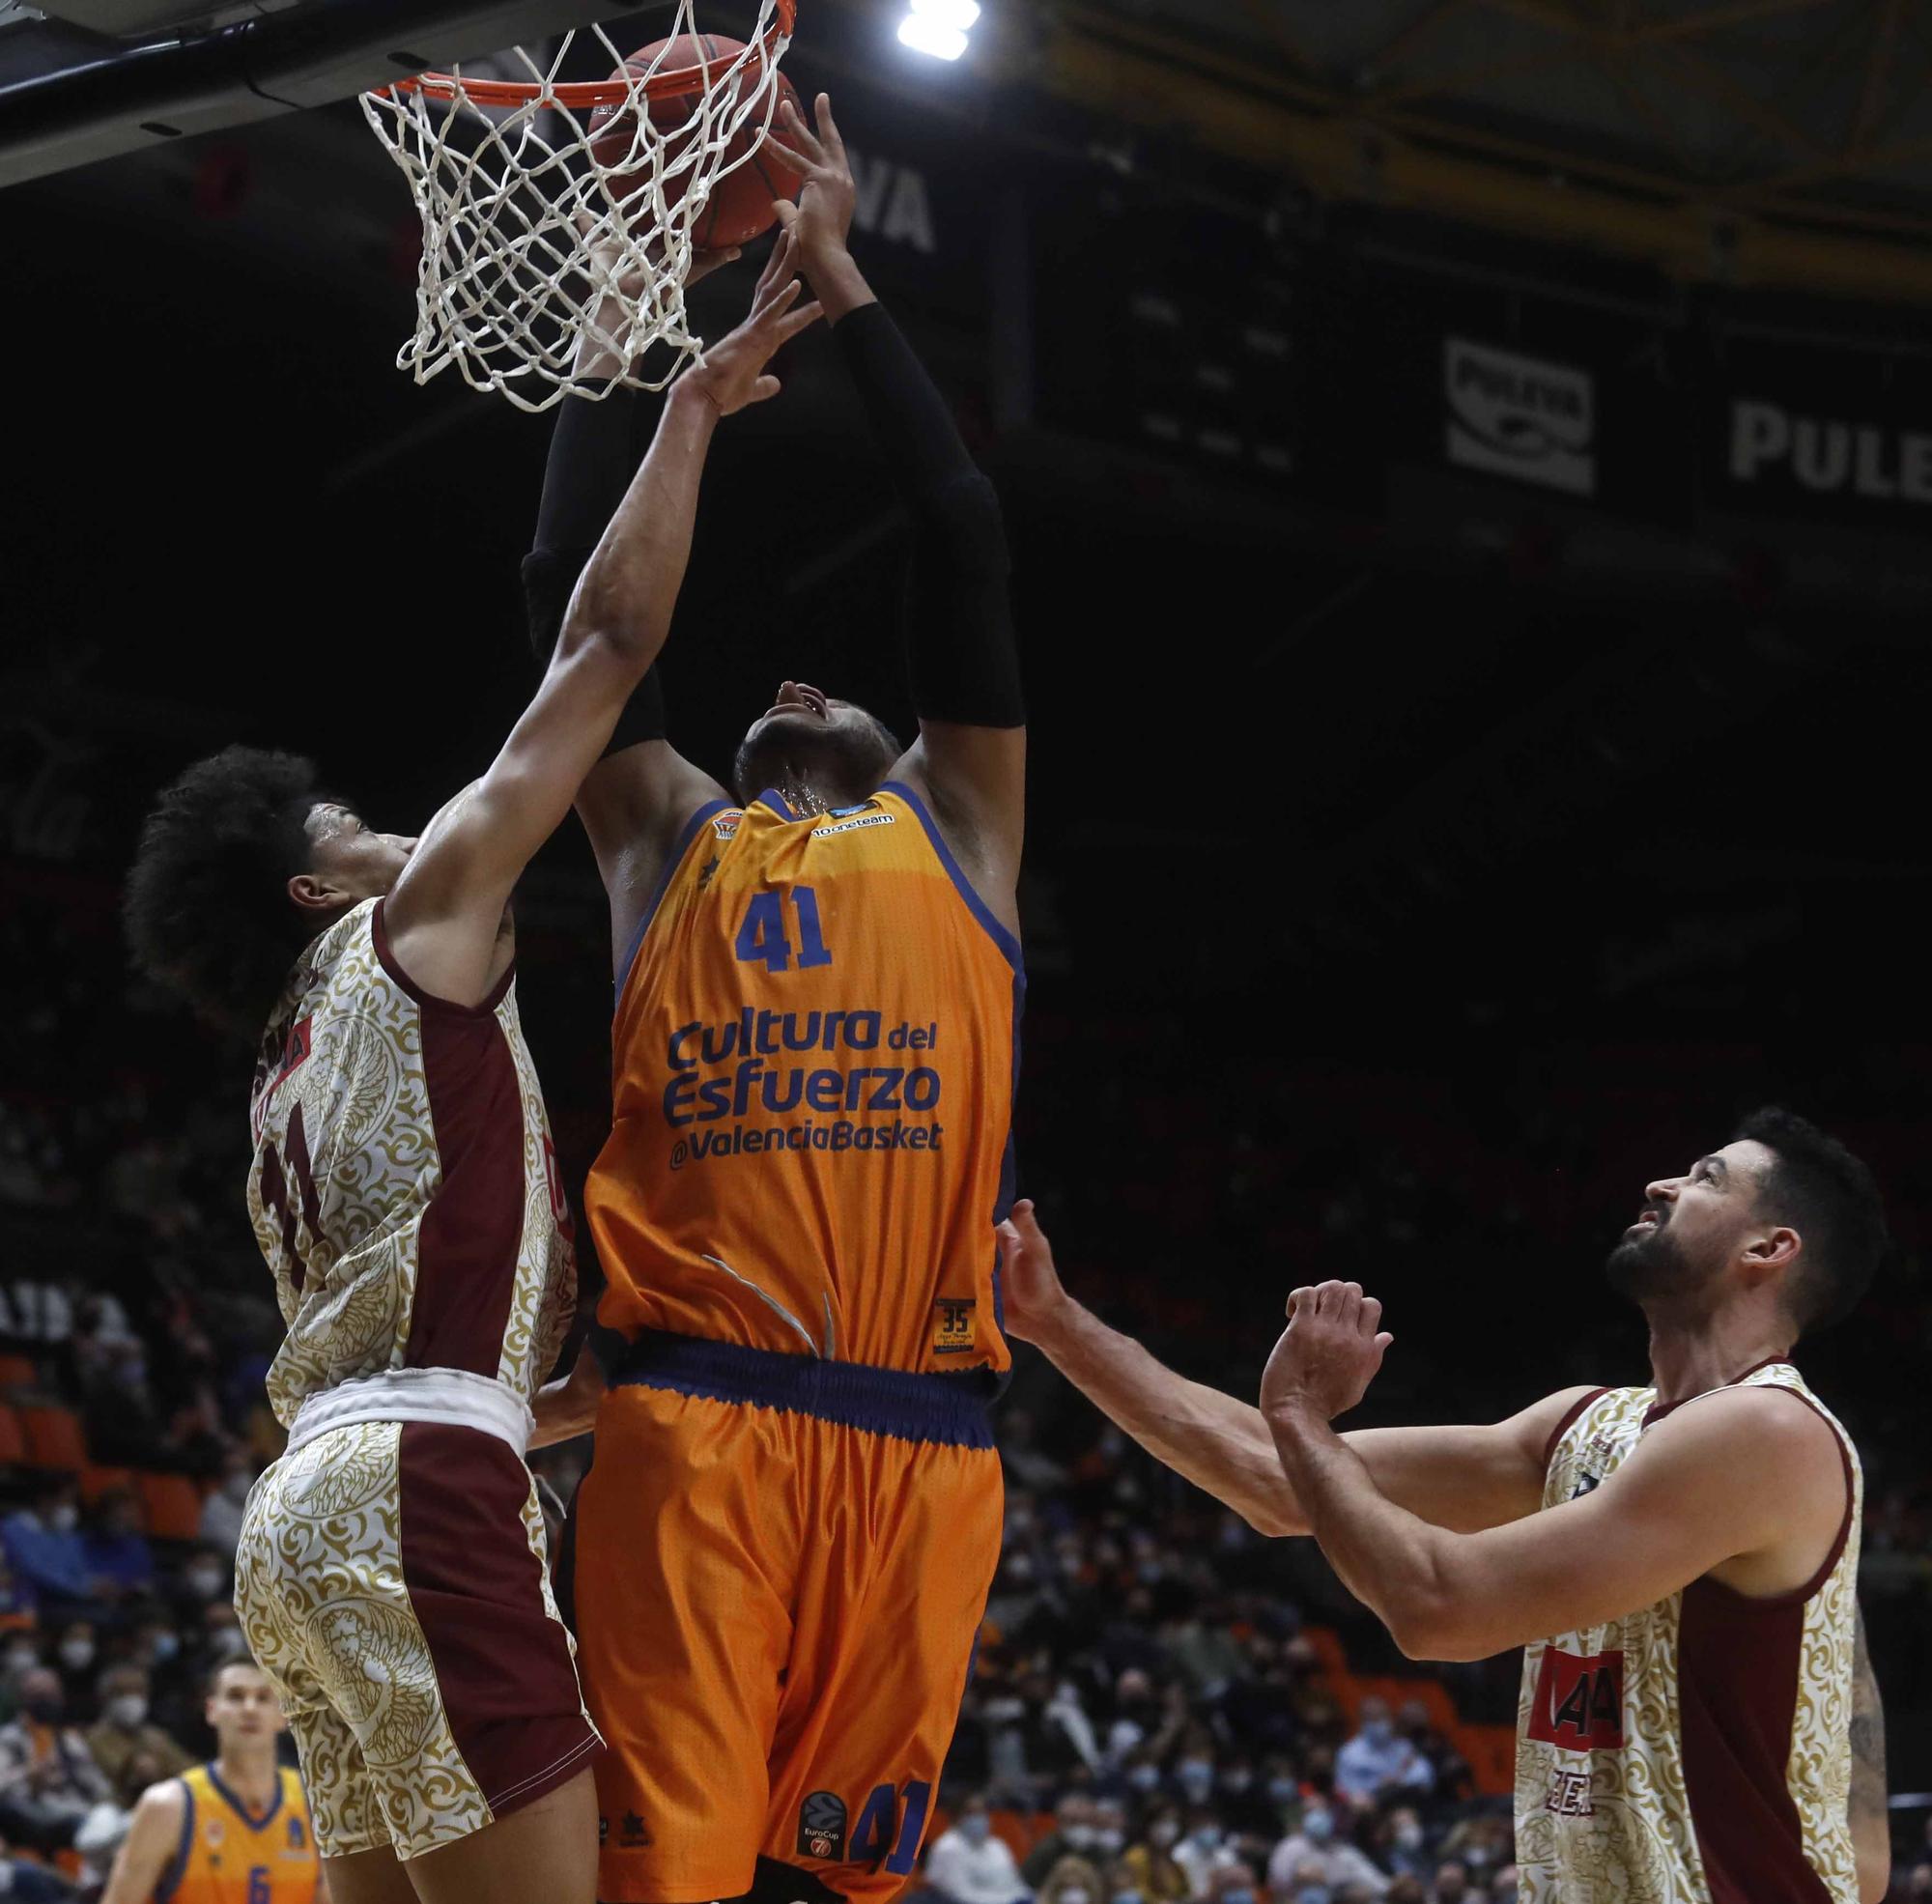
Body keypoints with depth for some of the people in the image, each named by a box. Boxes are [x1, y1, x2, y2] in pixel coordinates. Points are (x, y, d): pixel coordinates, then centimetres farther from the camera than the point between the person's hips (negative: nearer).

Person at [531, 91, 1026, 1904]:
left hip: (914, 1432, 1)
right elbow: (575, 587, 20)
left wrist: (838, 280, 22)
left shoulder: (957, 831, 23)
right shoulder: (668, 840, 23)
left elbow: (964, 545, 18)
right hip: (692, 1412, -1)